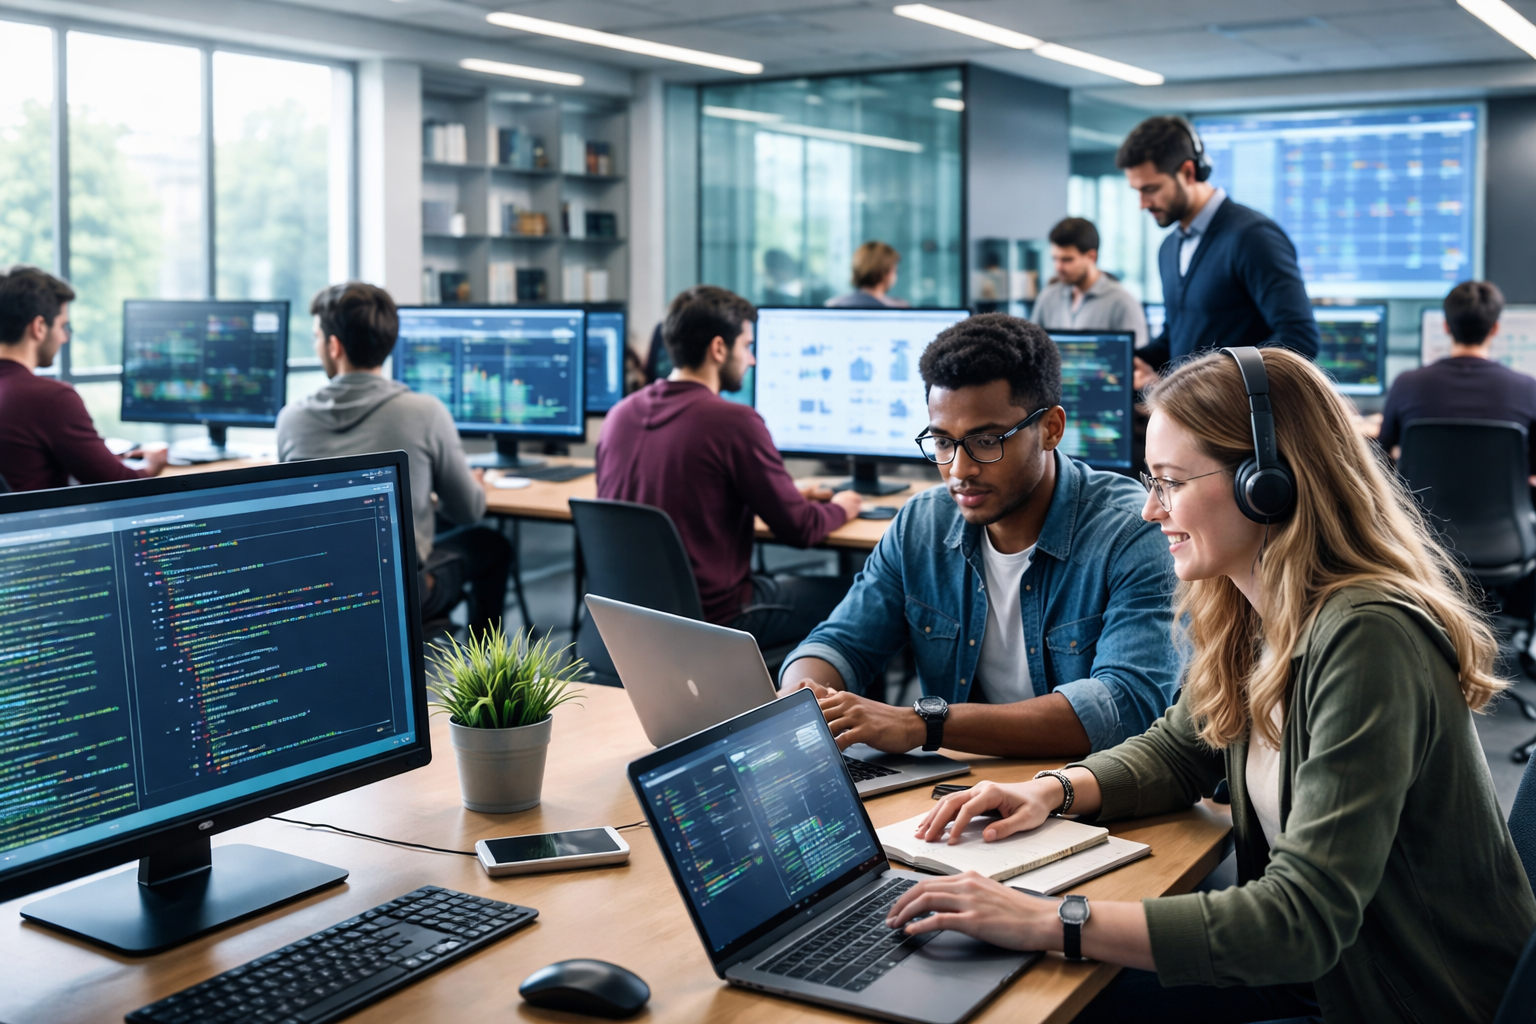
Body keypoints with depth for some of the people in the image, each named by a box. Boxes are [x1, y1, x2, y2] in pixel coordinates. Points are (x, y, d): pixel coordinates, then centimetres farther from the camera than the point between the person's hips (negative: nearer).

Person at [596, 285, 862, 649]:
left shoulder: (619, 415, 3)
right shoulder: (735, 422, -19)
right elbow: (798, 530, -11)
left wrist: (791, 496, 22)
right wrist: (839, 509, 13)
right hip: (711, 618, -7)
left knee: (772, 581, 30)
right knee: (843, 593, 11)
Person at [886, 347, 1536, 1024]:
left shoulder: (1365, 641, -29)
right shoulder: (1243, 615, -2)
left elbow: (1304, 919, -33)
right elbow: (1178, 751, 15)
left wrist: (1050, 923, -35)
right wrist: (1051, 790, -6)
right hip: (1315, 962, 7)